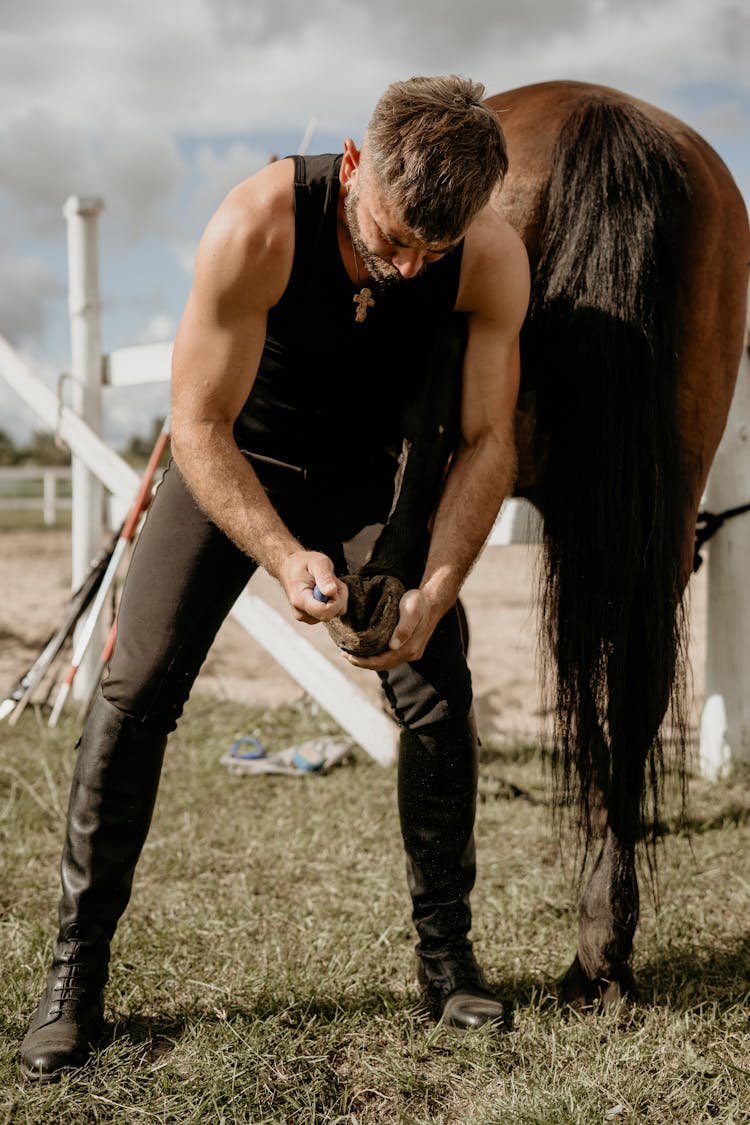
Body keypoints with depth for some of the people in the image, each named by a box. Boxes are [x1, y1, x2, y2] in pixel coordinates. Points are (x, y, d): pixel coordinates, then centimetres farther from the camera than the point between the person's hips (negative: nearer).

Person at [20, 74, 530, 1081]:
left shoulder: (495, 260, -25)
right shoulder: (257, 227, -34)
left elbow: (488, 440, -17)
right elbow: (199, 424, -28)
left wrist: (431, 596, -30)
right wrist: (282, 556, -42)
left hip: (366, 477, 3)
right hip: (229, 459, -2)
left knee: (441, 697, -6)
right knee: (136, 691, -10)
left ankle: (447, 953, 12)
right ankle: (76, 974, 1)